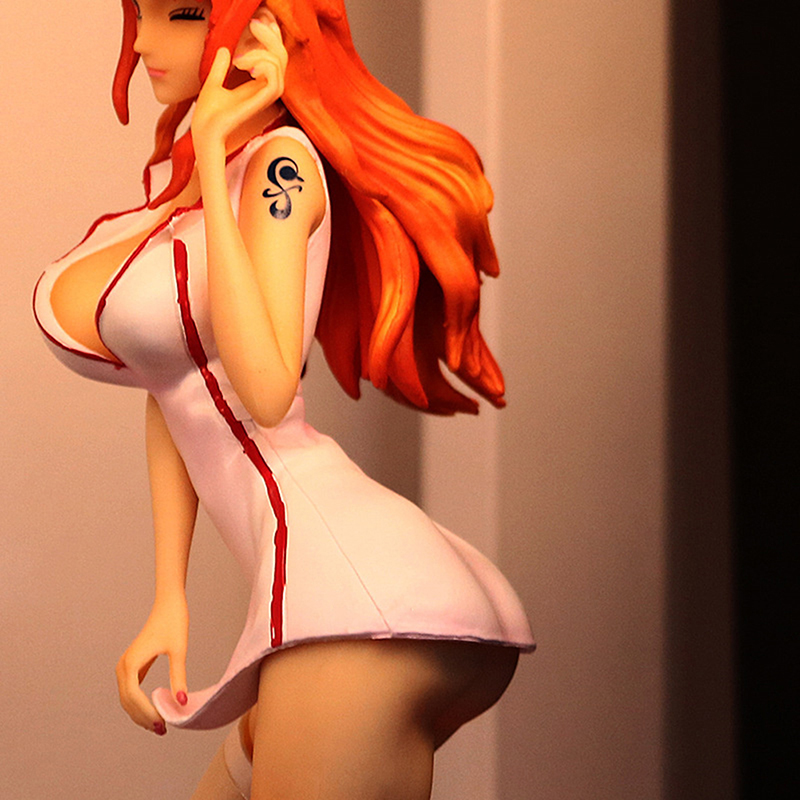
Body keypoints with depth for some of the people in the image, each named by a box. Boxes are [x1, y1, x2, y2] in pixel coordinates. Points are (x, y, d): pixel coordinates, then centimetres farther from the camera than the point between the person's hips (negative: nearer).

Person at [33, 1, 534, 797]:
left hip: (357, 598, -9)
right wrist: (169, 601, 11)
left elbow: (267, 394, -21)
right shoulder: (172, 166, 15)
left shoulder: (280, 161, -8)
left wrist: (214, 151, -17)